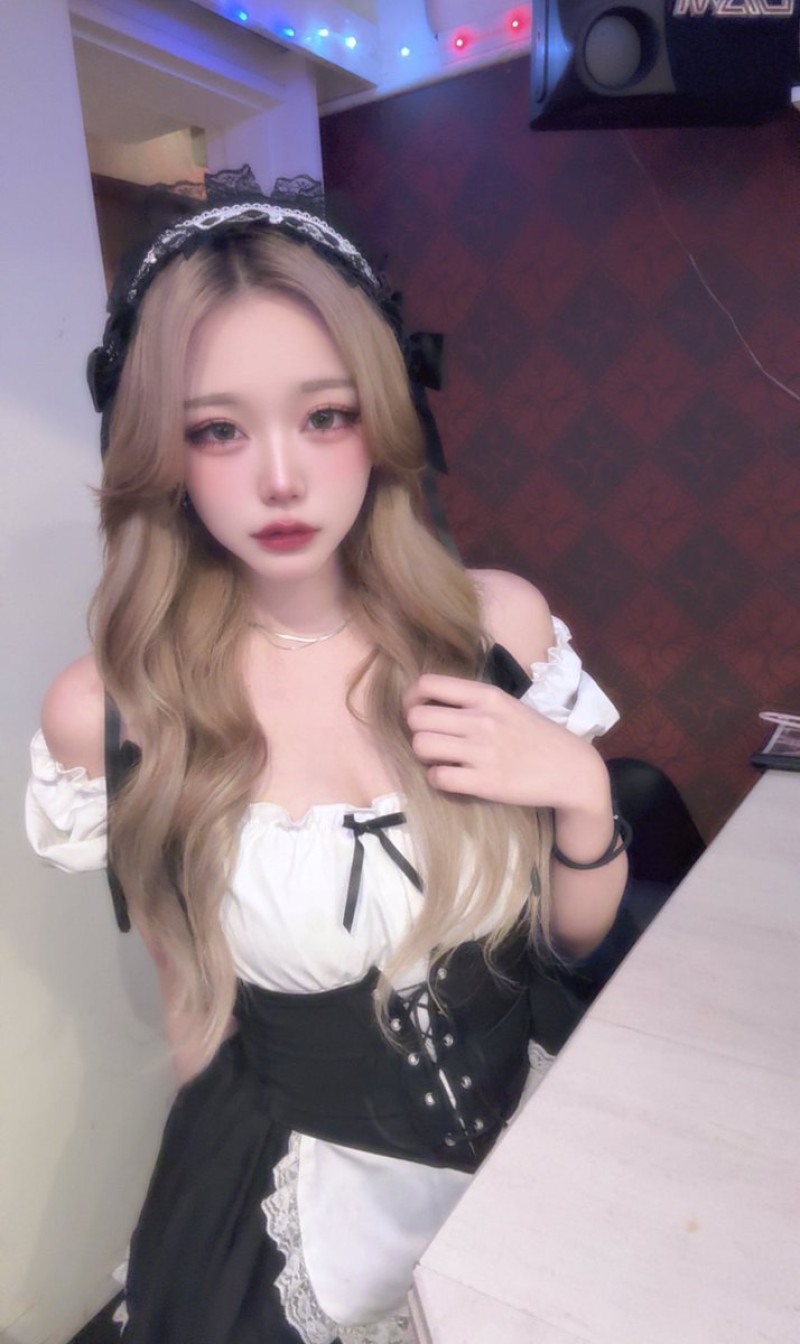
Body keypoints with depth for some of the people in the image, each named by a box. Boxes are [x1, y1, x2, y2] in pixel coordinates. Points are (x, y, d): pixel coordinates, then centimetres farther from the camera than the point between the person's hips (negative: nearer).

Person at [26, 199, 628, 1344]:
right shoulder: (107, 710, -20)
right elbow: (187, 985, -2)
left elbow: (572, 936, -5)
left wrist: (582, 792, -21)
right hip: (286, 1206, -1)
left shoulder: (498, 624, -16)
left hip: (521, 1136, 2)